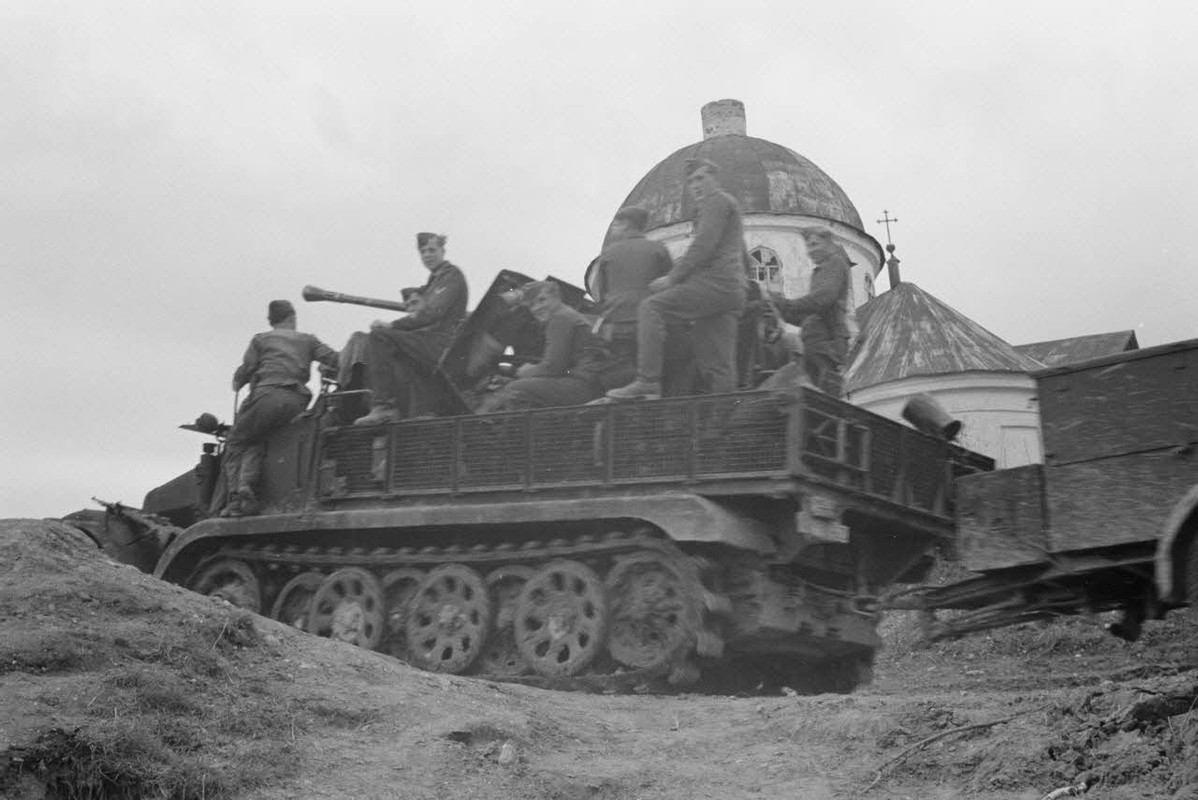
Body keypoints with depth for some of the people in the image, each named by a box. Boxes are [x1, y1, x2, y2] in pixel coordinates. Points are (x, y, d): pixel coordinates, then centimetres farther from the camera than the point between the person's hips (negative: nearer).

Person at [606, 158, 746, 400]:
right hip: (731, 291, 10)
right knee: (716, 368, 5)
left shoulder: (718, 201, 1)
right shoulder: (727, 205, 32)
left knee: (650, 307, -17)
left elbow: (703, 247, -12)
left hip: (715, 282, -10)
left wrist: (672, 278, -8)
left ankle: (648, 382, -26)